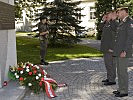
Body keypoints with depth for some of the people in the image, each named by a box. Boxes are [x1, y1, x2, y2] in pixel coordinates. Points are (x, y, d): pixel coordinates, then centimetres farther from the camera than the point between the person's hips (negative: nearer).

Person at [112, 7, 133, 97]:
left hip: (123, 52, -9)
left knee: (123, 71, -5)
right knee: (119, 71, 13)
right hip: (117, 52, 9)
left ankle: (124, 91, 3)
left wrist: (125, 51, -21)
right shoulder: (121, 23, 18)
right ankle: (121, 89, 22)